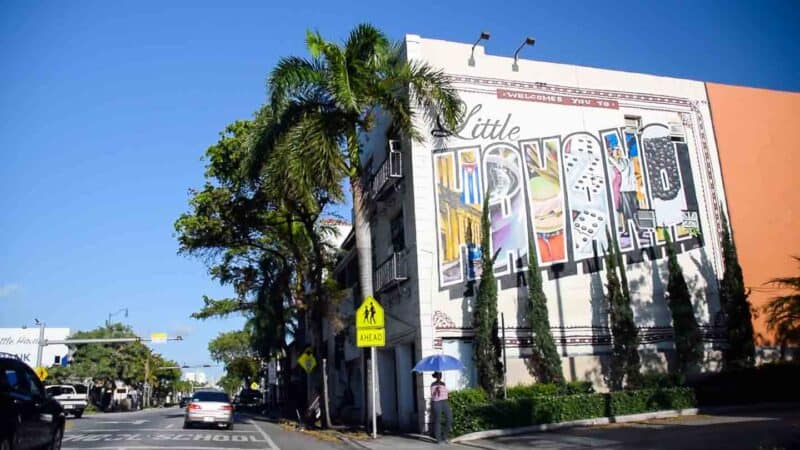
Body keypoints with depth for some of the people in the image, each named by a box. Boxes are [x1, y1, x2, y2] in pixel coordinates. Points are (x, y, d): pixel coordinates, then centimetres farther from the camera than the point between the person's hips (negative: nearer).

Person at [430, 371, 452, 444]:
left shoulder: (443, 383, 13)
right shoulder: (433, 385, -7)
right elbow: (433, 396, -12)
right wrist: (436, 391, -29)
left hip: (445, 402, 6)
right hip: (436, 403, -6)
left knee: (450, 419, -1)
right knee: (437, 421, -1)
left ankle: (445, 436, 14)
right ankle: (438, 438, 9)